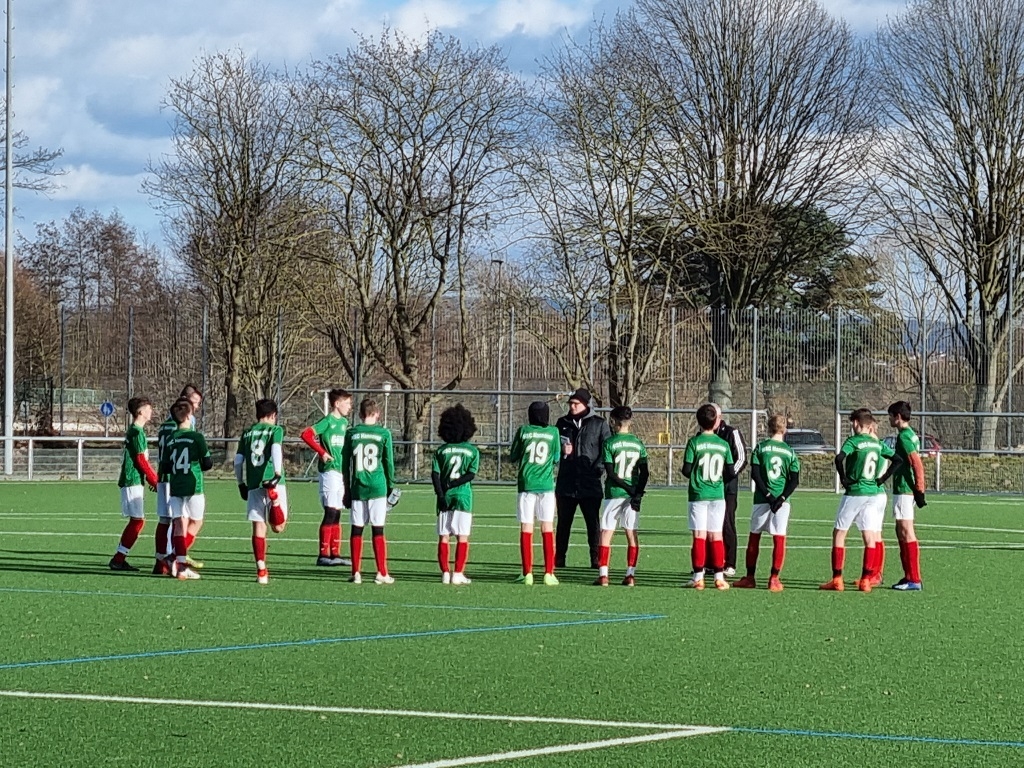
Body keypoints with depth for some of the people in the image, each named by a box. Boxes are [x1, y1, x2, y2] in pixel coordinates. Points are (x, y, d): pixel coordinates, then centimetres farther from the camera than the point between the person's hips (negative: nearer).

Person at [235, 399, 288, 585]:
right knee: (278, 527, 3)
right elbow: (276, 449, -15)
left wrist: (241, 484, 23)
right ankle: (275, 501, -28)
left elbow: (238, 461, 13)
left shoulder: (247, 433, 15)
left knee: (259, 528, 5)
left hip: (253, 486, 3)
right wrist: (277, 473, -24)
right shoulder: (275, 430, 5)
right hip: (274, 483, -3)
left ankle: (261, 571, 0)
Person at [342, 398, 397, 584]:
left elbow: (346, 464, 7)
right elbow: (388, 462, 3)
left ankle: (356, 573, 5)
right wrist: (391, 486, 16)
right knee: (378, 530, 1)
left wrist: (347, 490, 15)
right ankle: (382, 573, 1)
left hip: (357, 488, 1)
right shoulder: (383, 434, -2)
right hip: (377, 487, -1)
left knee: (356, 530, 6)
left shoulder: (351, 434, 3)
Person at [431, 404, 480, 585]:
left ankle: (445, 573, 2)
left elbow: (435, 474, -4)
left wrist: (441, 494, -8)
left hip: (445, 497, 1)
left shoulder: (441, 451, 5)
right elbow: (471, 474, -8)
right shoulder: (472, 451, 2)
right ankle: (458, 574, -3)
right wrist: (452, 484, -7)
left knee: (443, 537, 6)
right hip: (463, 497, -1)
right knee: (462, 537, 2)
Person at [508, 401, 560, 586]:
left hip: (526, 483, 0)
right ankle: (549, 573, 0)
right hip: (546, 484, 0)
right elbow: (556, 459, 7)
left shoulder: (523, 431, 0)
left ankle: (527, 573, -1)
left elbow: (513, 456, 7)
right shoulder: (553, 432, 1)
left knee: (526, 528, 2)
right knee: (547, 529, 4)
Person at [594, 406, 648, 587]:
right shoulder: (638, 443, 5)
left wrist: (630, 490, -11)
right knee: (631, 534, 9)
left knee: (606, 534, 1)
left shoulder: (609, 443, -7)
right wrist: (638, 493, -6)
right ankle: (630, 575, 6)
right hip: (632, 496, 4)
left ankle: (603, 575, -4)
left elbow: (610, 473, -12)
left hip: (614, 493, -4)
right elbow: (645, 472, 0)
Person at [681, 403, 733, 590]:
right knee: (716, 536, 7)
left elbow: (686, 470, -9)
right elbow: (730, 472, 3)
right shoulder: (724, 444, 1)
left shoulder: (694, 442, -8)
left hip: (698, 495, -2)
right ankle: (719, 576, 6)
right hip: (718, 495, 2)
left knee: (699, 536, 0)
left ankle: (698, 577, -1)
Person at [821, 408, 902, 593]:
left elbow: (839, 458, -25)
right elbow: (898, 460, 6)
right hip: (874, 493, 5)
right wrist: (882, 479, 5)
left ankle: (837, 579, 1)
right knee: (870, 537, 5)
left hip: (854, 493, -5)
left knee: (839, 534, 5)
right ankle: (866, 580, 1)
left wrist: (843, 478, -11)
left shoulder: (853, 441, -8)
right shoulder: (878, 443, 8)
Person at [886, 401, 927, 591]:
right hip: (906, 489, 10)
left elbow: (917, 463, -21)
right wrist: (919, 489, 18)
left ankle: (914, 580, -9)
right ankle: (909, 576, 19)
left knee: (906, 532, -9)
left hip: (904, 490, -10)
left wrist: (918, 490, -20)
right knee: (901, 532, 15)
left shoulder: (904, 436, -14)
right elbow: (917, 463, 19)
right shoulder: (911, 435, 16)